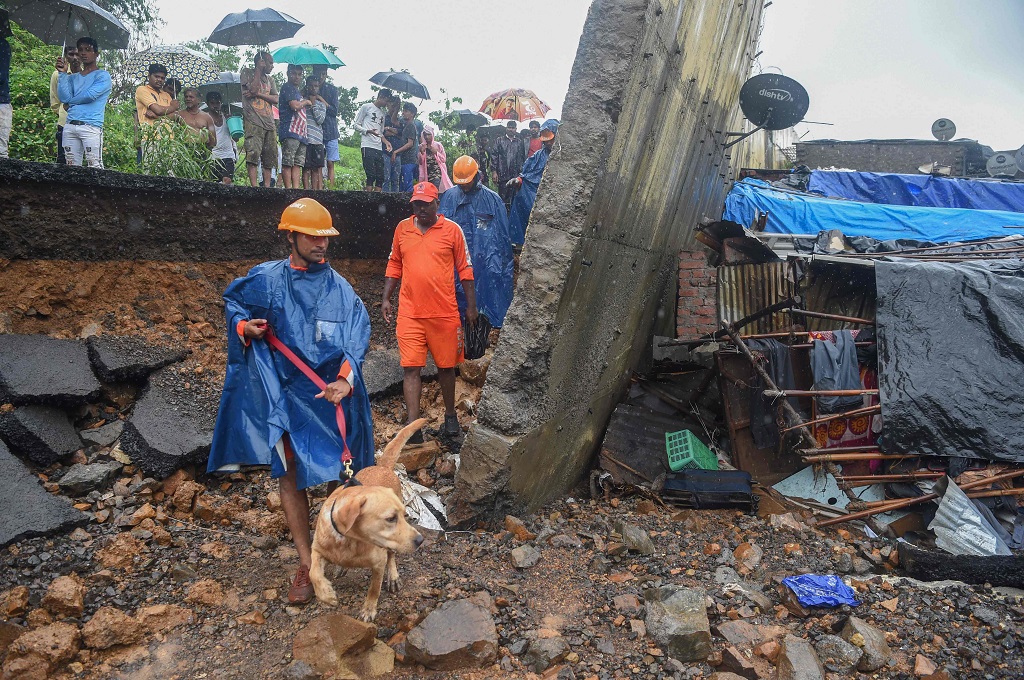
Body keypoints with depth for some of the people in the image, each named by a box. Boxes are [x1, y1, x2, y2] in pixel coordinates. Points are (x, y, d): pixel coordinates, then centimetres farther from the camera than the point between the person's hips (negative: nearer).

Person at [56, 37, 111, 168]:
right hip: (70, 126, 6)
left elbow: (90, 95, -6)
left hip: (91, 126, -5)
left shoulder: (102, 76, 7)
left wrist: (70, 102, 7)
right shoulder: (73, 77, 23)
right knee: (71, 166, 1)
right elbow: (64, 97, 8)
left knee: (94, 166, -12)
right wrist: (63, 73, 5)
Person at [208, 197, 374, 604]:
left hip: (331, 393, -1)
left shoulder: (339, 288, -3)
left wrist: (345, 380, -29)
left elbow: (355, 340, -12)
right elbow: (232, 301, 19)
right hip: (286, 394, 1)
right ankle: (306, 564, 13)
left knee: (339, 470, 6)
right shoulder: (266, 279, 1)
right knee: (289, 475, 3)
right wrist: (244, 326, -2)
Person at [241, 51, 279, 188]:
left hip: (269, 123, 6)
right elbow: (253, 89, -11)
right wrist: (259, 69, -3)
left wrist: (258, 94, -5)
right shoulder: (247, 73, 8)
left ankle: (267, 186, 4)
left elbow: (275, 99, 9)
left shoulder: (269, 79, 23)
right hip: (253, 121, -6)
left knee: (270, 157, 2)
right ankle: (254, 186, -23)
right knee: (253, 154, -18)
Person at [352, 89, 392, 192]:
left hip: (379, 148, 7)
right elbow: (355, 125, 1)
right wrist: (368, 131, -16)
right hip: (367, 146, -7)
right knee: (371, 175, -15)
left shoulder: (382, 113, 24)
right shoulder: (366, 107, 3)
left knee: (380, 177, -1)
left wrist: (386, 142, 9)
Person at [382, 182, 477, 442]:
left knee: (446, 366, 10)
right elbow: (394, 265, 16)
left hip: (445, 313, -1)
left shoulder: (452, 230, 0)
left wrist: (471, 305, 1)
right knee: (410, 368, -3)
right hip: (409, 313, 2)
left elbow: (465, 269, 3)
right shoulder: (402, 228, 7)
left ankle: (450, 415, 30)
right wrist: (386, 298, 10)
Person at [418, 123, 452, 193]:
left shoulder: (438, 145, 6)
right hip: (427, 174, 2)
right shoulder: (421, 146, 8)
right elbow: (420, 162, 3)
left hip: (437, 172, -2)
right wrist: (421, 152, -12)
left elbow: (444, 159, 4)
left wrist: (436, 152, -10)